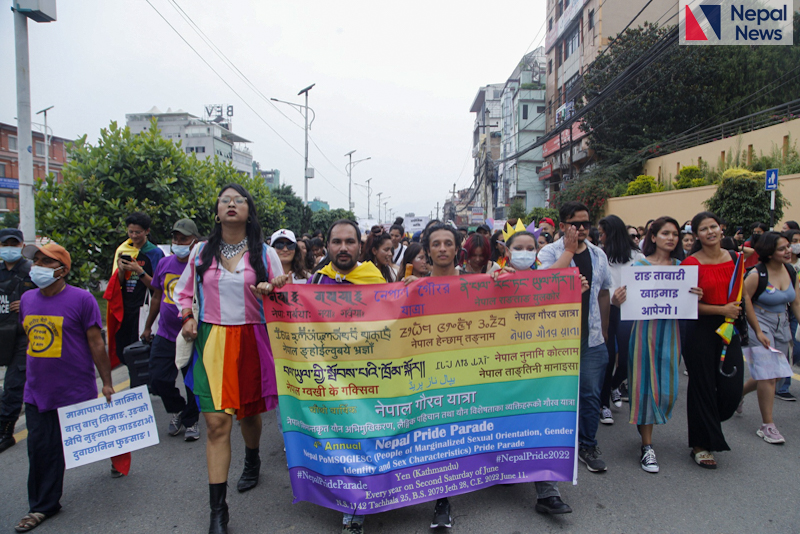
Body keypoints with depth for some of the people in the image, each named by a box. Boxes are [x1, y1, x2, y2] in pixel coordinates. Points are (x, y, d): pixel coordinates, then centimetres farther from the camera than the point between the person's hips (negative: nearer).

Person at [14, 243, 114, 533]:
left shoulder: (81, 298, -11)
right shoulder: (27, 299, 7)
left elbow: (96, 343, -10)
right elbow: (30, 338, 19)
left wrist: (107, 383, -8)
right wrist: (34, 374, 21)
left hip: (76, 391, -5)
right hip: (37, 391, 5)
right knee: (41, 449, 9)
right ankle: (43, 506, 23)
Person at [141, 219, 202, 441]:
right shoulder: (164, 264, 5)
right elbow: (157, 296, 16)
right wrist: (148, 327, 20)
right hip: (165, 335, 4)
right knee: (158, 380, 4)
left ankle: (191, 421, 29)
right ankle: (177, 410, 33)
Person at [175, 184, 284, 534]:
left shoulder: (265, 254, 2)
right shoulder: (201, 252, 7)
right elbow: (183, 290, 18)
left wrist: (270, 291, -17)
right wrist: (187, 316, 1)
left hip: (251, 340, 0)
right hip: (211, 340, 0)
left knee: (249, 412, 17)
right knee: (216, 423, -6)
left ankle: (252, 460, 50)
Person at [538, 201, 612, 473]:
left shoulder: (598, 254, 10)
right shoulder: (549, 252, -5)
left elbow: (604, 292, 17)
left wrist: (604, 329, 16)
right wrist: (569, 249, -17)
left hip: (592, 337, 4)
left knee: (591, 393, 7)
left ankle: (588, 446, 22)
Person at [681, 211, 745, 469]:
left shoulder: (735, 258, 6)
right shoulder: (691, 263, -9)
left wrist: (735, 307, 0)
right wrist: (721, 310, -16)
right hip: (701, 330, -5)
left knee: (732, 388, 3)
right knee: (703, 386, 3)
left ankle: (708, 423, 35)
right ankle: (700, 445, 18)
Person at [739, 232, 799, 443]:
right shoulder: (757, 274, -17)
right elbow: (744, 300, -15)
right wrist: (758, 331, -15)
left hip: (782, 325, 7)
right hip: (760, 324, -7)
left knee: (772, 373, 12)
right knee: (768, 374, -7)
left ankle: (739, 393, 39)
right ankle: (767, 425, 4)